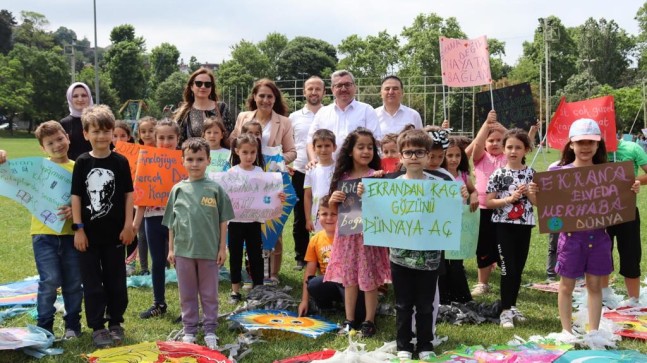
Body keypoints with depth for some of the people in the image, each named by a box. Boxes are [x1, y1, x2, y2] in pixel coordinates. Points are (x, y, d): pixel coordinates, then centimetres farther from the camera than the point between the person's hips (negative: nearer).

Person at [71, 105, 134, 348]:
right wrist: (78, 228, -5)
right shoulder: (82, 162, -2)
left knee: (116, 280, 9)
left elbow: (128, 194, 1)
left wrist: (128, 225, -4)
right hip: (89, 233, 0)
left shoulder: (120, 162, -2)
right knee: (92, 282, 5)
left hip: (115, 232, 0)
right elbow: (76, 196, -1)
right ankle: (98, 327, 15)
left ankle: (115, 323, 23)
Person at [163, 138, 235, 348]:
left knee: (210, 294, 9)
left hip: (209, 251, -1)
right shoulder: (178, 189, 3)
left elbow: (223, 221, 1)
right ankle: (189, 330, 23)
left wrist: (222, 248, -1)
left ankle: (210, 330, 19)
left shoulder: (215, 189, -1)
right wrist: (171, 249, 6)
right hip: (183, 250, 2)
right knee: (187, 294, 12)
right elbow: (171, 223, 8)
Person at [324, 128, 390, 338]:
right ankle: (349, 321, 21)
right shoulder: (342, 177, 6)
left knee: (369, 280, 3)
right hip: (347, 233, 4)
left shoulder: (376, 176, -6)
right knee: (349, 278, 11)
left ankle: (369, 322, 15)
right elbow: (335, 210, 12)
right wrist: (333, 200, -9)